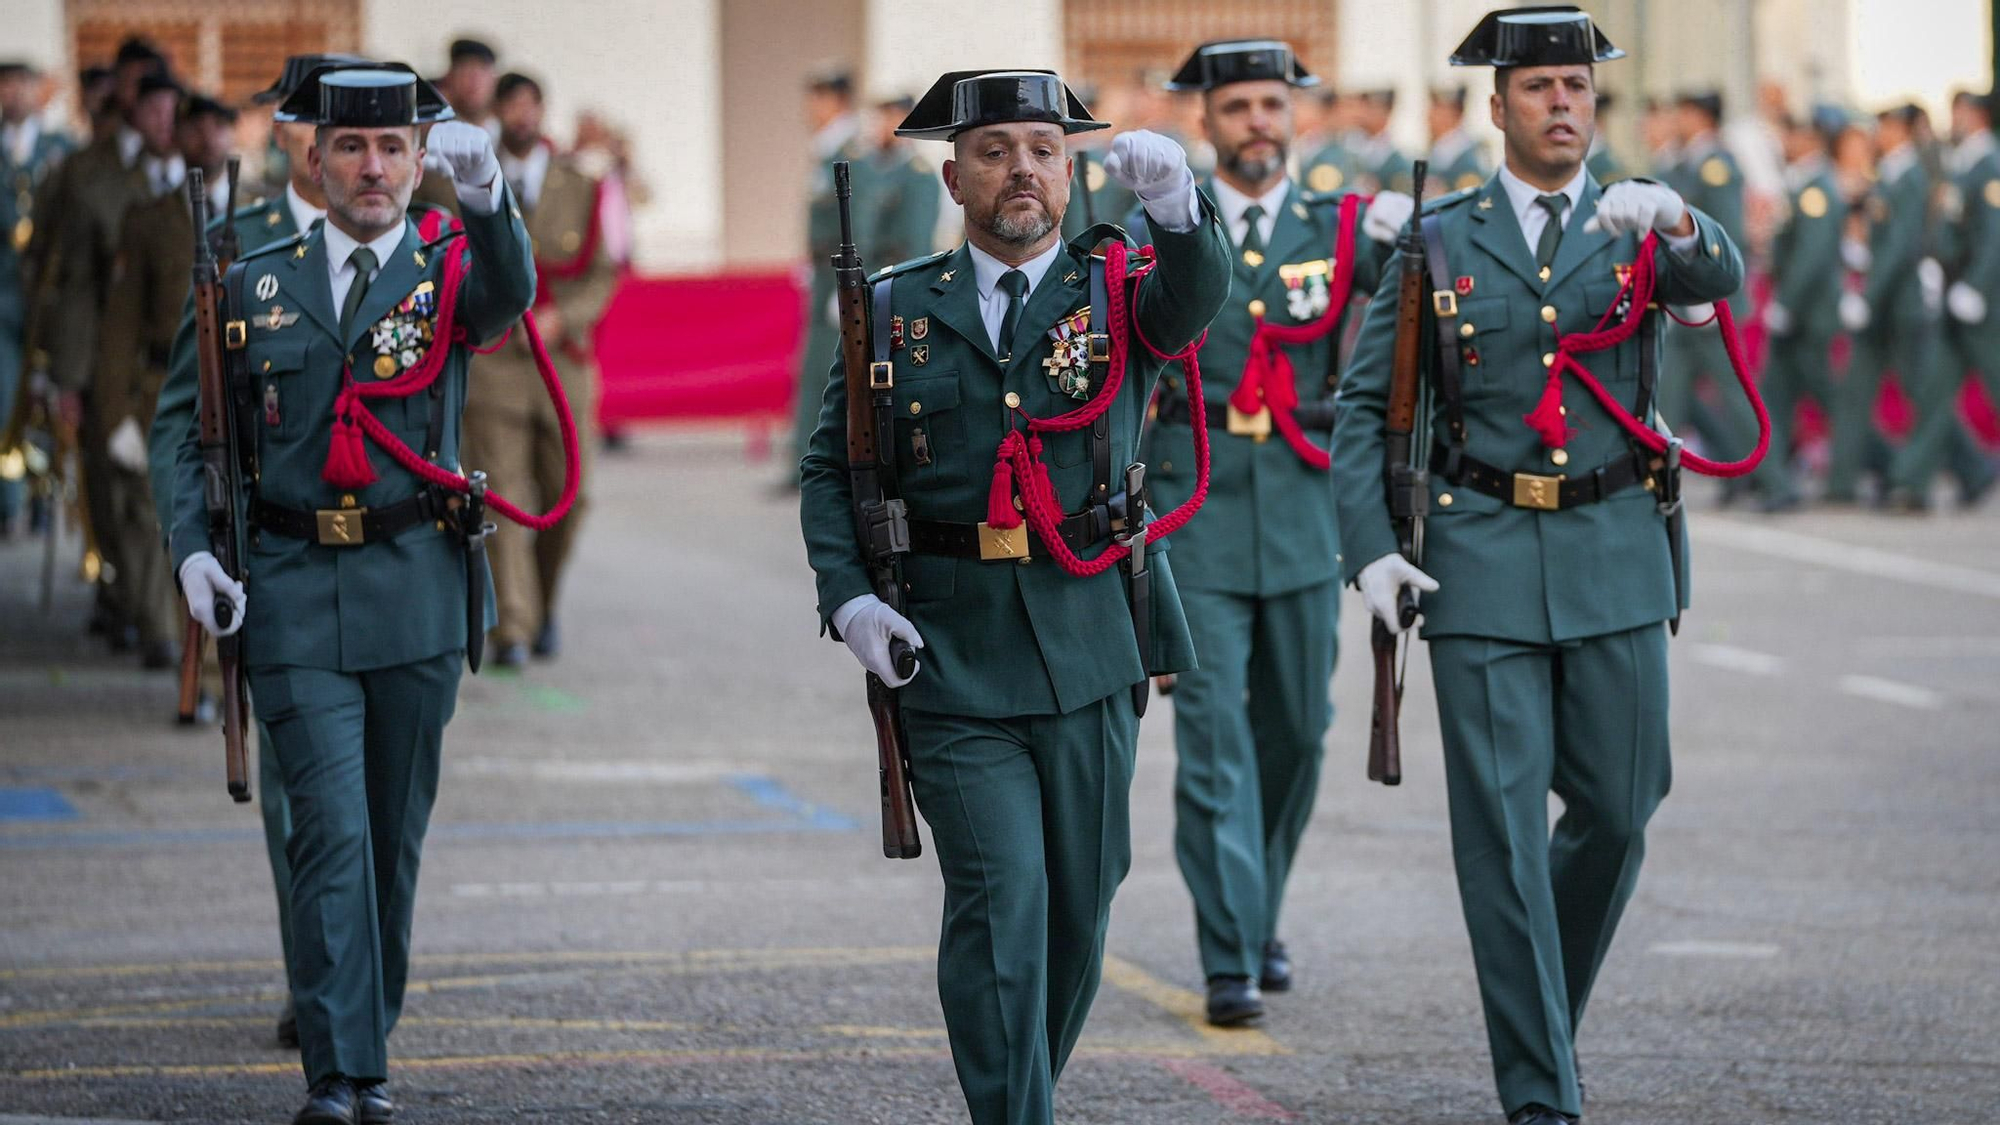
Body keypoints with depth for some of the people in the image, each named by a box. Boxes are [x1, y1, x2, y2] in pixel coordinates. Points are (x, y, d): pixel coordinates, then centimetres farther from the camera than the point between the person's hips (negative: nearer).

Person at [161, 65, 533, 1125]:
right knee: (331, 831, -10)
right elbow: (193, 431, 11)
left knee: (394, 833, 9)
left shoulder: (448, 272, 4)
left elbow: (510, 292, -21)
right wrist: (193, 549, -5)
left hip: (416, 590, 1)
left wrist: (485, 194, -42)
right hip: (293, 592, -1)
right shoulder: (253, 287, 7)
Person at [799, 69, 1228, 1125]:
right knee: (999, 902, -11)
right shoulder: (898, 310, 7)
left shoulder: (1119, 292, 5)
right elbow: (830, 469, 10)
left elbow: (1197, 294, -19)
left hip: (1090, 651, 1)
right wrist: (848, 597, -7)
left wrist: (1174, 204, -41)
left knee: (1077, 906, 10)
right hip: (949, 654, -1)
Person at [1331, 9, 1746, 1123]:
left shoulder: (1640, 224, 7)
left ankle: (1551, 1015, 33)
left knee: (1616, 810, 7)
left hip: (1617, 559, 2)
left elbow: (1720, 278, -16)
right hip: (1483, 563, -1)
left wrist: (1672, 218, -39)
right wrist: (1371, 548, -6)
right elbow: (1365, 404, 6)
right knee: (1502, 824, -6)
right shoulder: (1439, 242, 5)